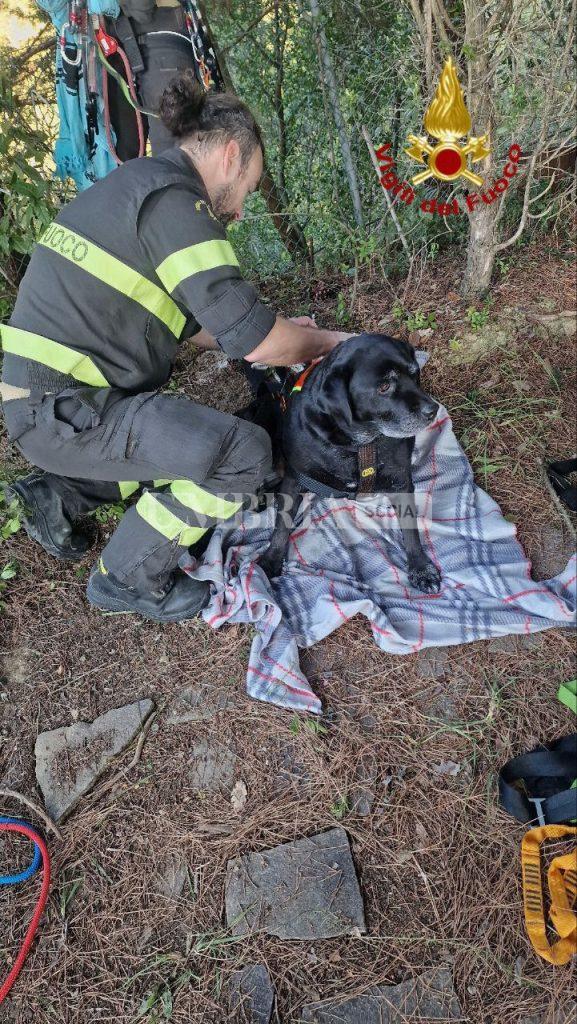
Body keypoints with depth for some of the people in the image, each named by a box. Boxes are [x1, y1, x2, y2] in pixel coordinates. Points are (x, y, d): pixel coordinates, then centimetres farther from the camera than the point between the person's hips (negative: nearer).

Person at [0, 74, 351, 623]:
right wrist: (329, 342, 1)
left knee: (195, 438, 24)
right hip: (65, 411, -10)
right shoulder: (174, 199, -14)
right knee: (244, 452, -17)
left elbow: (163, 321, 22)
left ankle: (60, 492, 20)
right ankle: (127, 577, 1)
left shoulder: (133, 185, 17)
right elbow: (254, 342, -19)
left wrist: (275, 330, 20)